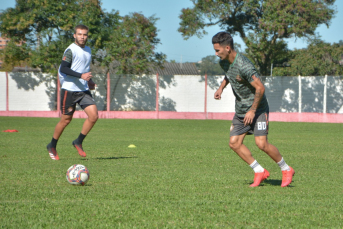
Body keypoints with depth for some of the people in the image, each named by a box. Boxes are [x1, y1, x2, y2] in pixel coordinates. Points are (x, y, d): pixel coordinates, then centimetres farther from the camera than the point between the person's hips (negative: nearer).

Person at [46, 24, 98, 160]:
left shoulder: (88, 50, 16)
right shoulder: (71, 50, -9)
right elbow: (63, 68, -20)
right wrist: (81, 76, -27)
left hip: (84, 90, 6)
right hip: (69, 90, -6)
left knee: (93, 115, -10)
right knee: (66, 119, 0)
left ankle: (78, 142, 7)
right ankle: (52, 146, 19)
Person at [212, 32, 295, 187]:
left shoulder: (243, 66, -28)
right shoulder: (223, 62, -1)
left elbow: (260, 88, -25)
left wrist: (252, 111, -21)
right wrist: (221, 87, 6)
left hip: (257, 108, -8)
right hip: (240, 110, 8)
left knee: (261, 144, -15)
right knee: (234, 143, -1)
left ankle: (286, 170, 6)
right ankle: (260, 172, 10)